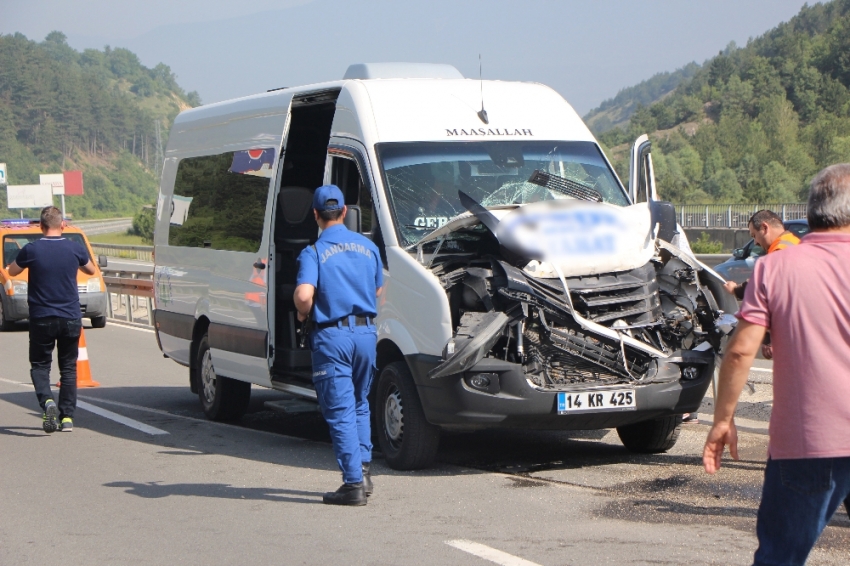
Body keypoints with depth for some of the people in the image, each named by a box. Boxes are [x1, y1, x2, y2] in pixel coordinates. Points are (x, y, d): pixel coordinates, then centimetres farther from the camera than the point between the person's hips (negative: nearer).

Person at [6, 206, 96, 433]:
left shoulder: (31, 250, -8)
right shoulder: (75, 249, -3)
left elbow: (12, 271, 11)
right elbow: (91, 270, 18)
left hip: (41, 319, -2)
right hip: (70, 319, 2)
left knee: (40, 365, 10)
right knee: (68, 368, 12)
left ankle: (47, 401, -17)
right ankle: (67, 416, 7)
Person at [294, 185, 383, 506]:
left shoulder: (314, 252, -9)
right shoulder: (368, 247, 7)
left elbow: (304, 296, -22)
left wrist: (302, 313, -2)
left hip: (332, 337, -5)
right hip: (366, 332, 5)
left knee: (340, 410, -1)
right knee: (359, 405, 22)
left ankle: (353, 483, -3)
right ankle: (363, 469, 19)